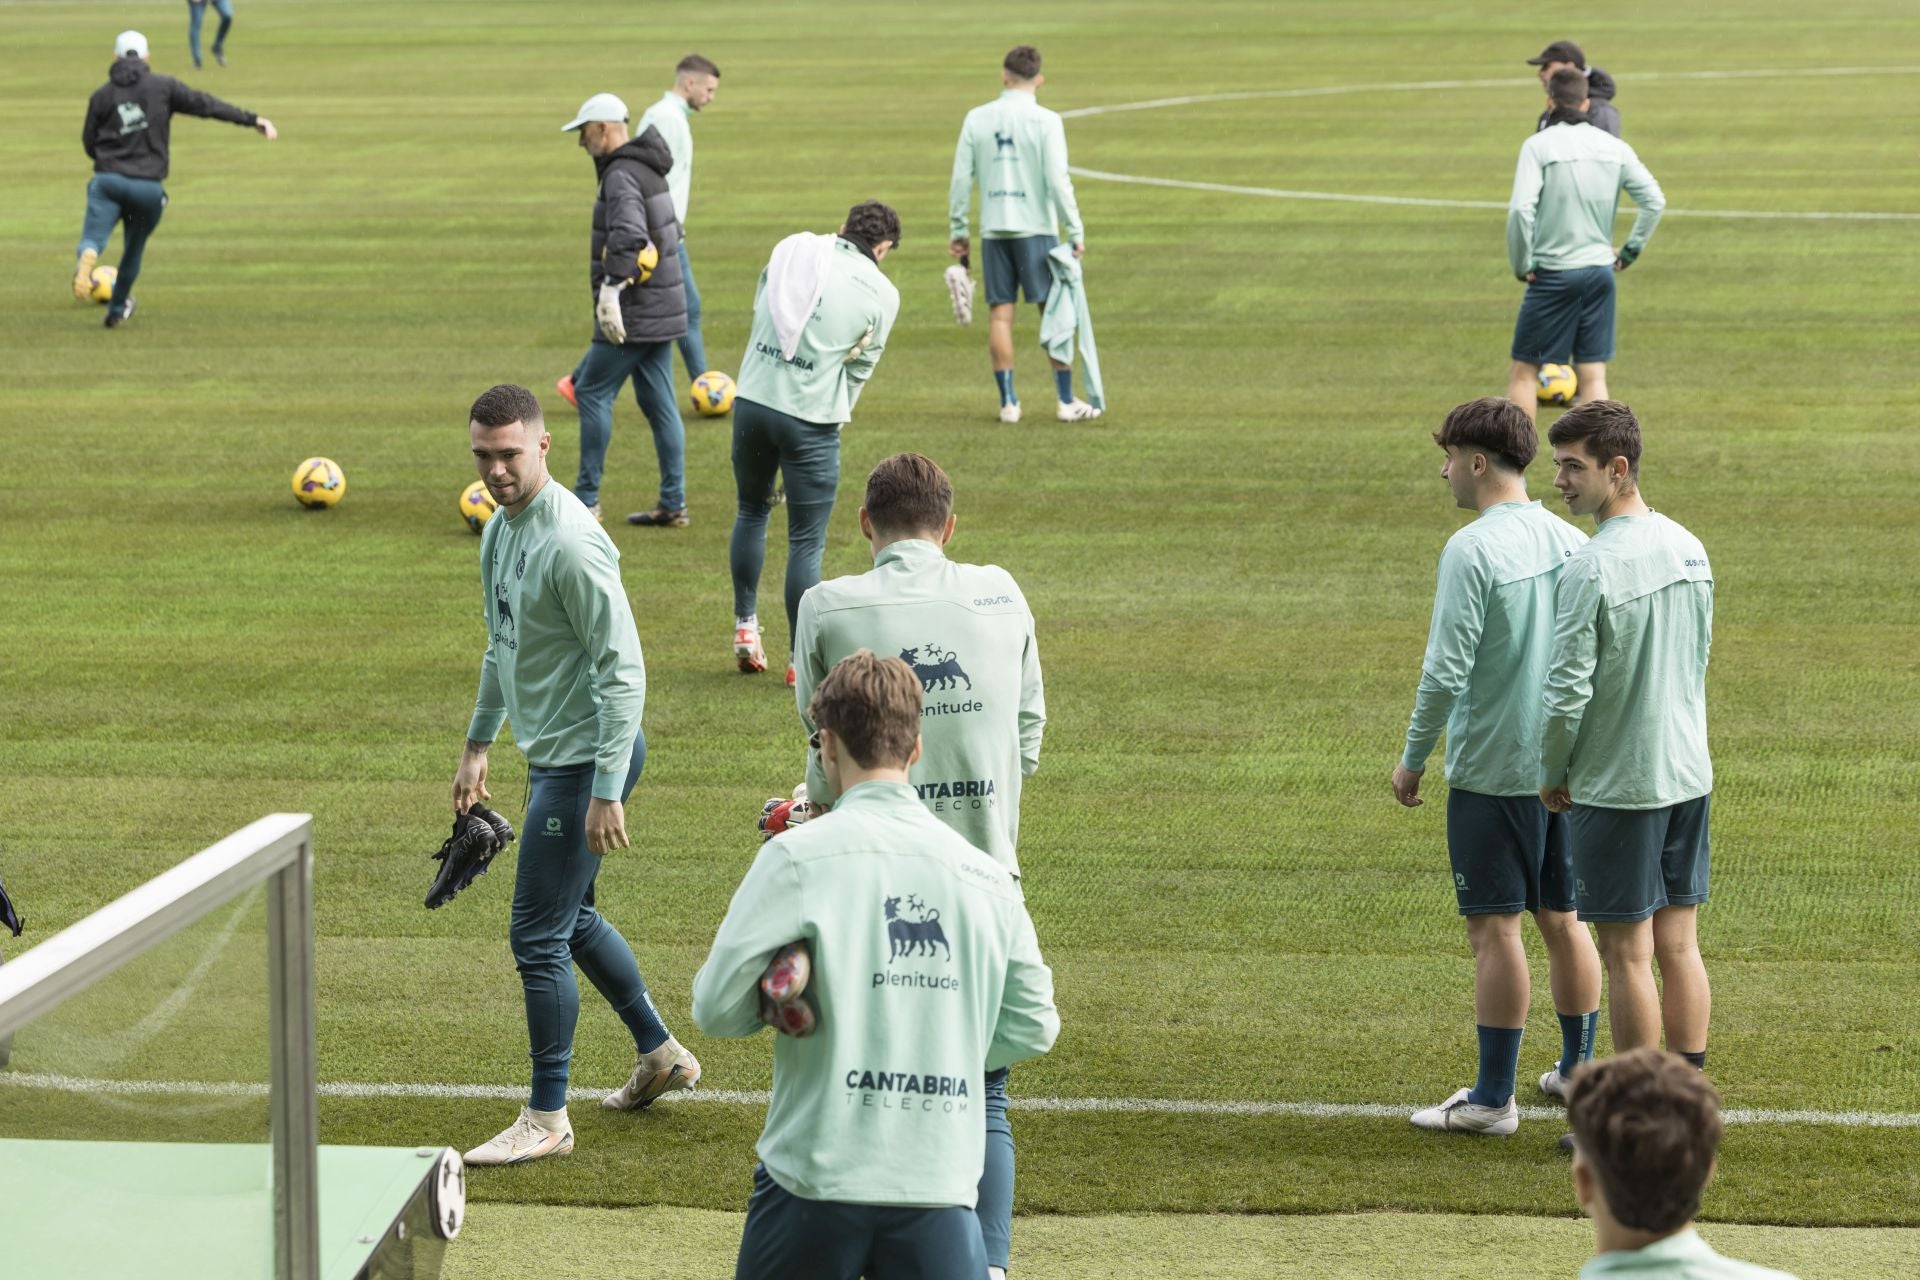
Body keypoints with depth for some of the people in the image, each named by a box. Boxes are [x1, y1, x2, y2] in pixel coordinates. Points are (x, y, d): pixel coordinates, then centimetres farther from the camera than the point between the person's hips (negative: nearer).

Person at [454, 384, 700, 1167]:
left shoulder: (570, 544, -23)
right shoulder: (501, 530, 8)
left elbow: (623, 670, -23)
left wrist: (607, 792, -25)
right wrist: (478, 744, 25)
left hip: (585, 758, -10)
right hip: (549, 754, 10)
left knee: (538, 938, -6)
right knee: (573, 919, 22)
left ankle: (546, 1120, 4)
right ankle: (661, 1052, 38)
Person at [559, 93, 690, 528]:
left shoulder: (621, 176, -16)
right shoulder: (645, 169, 15)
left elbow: (628, 235, -31)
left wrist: (610, 291, -34)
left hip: (634, 313, -10)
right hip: (660, 308, 10)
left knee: (592, 391, -2)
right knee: (659, 402, 10)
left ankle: (586, 499, 1)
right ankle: (673, 505, 10)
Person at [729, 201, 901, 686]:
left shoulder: (790, 250, 6)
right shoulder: (881, 294, -3)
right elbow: (860, 368, 4)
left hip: (751, 402, 4)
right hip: (810, 419, -4)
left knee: (752, 510, 25)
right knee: (806, 543, 4)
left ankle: (745, 624, 27)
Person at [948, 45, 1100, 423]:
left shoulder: (977, 119, 3)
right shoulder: (1046, 121, -7)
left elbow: (961, 179, 4)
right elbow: (1058, 181, -11)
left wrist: (958, 229, 12)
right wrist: (1076, 232, -5)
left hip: (994, 230, 3)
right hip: (1035, 227, -3)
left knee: (1000, 311, 5)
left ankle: (1008, 402, 4)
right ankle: (1067, 400, 4)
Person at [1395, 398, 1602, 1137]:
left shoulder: (1472, 550, -16)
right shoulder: (1571, 542, 5)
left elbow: (1446, 670, -18)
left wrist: (1413, 760, -7)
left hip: (1491, 770, -7)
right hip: (1565, 764, 7)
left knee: (1495, 930, -1)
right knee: (1562, 921, 17)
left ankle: (1493, 1098, 3)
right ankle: (1578, 1071, 27)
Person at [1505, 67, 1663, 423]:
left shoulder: (1539, 145, -9)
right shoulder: (1614, 147, 5)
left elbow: (1520, 209, -19)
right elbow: (1654, 200, 4)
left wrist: (1522, 264, -8)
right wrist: (1630, 251, 12)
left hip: (1554, 274, -4)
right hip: (1601, 272, 4)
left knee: (1523, 372, 7)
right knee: (1593, 376, 8)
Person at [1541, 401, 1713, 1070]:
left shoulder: (1592, 568, -19)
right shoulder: (1690, 549, 5)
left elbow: (1567, 691, -19)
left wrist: (1552, 774, -3)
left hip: (1617, 784, -7)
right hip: (1689, 775, 7)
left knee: (1627, 955, 1)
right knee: (1680, 945, 12)